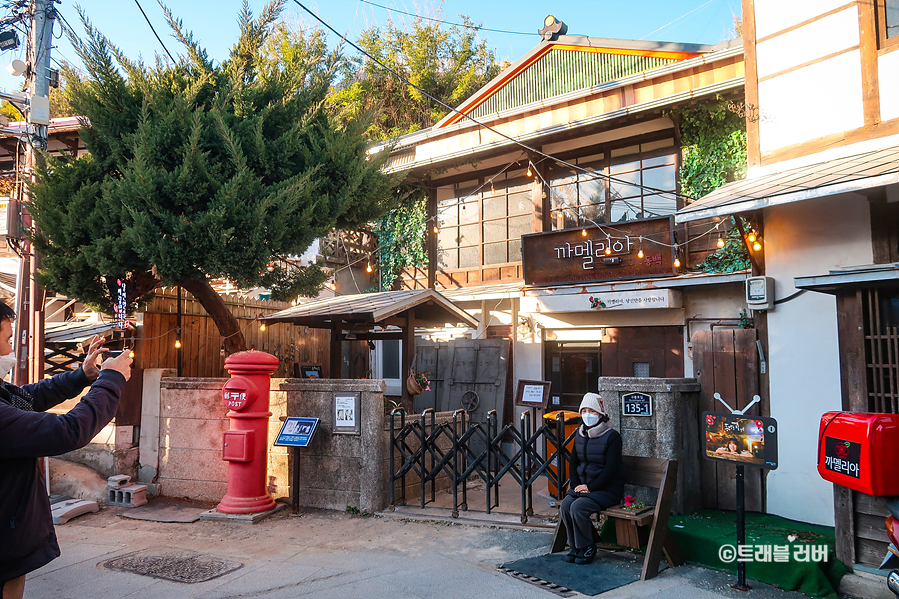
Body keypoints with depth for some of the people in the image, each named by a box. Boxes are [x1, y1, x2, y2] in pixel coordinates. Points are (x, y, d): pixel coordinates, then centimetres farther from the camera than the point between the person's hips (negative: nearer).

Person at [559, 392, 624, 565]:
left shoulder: (612, 436, -12)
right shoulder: (580, 434, 9)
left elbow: (611, 469, -17)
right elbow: (573, 462, 15)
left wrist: (590, 487, -18)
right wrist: (576, 485, -1)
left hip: (608, 489, -6)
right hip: (583, 486, 6)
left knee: (578, 507, -26)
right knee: (565, 506, -19)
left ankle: (586, 549, -4)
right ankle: (575, 546, 2)